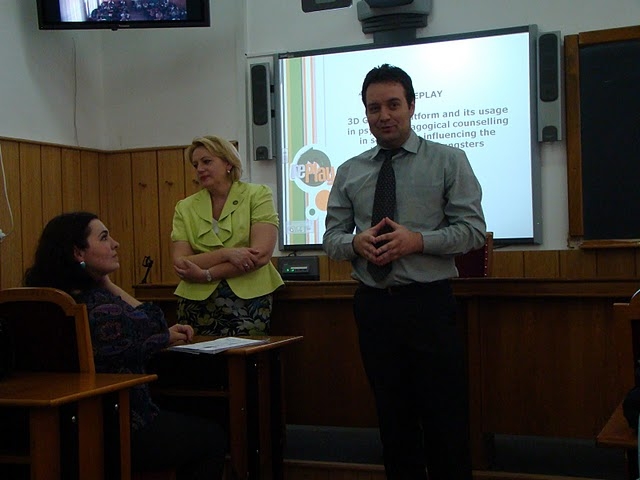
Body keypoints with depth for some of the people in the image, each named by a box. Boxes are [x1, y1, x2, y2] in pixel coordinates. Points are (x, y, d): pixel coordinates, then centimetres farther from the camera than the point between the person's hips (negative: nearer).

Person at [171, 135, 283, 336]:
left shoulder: (258, 195, 2)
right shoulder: (185, 208, 9)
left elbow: (261, 255, -10)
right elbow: (180, 264, -2)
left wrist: (205, 274, -11)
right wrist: (226, 254, -17)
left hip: (249, 299, -2)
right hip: (197, 303, 2)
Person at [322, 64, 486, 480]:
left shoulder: (449, 161, 1)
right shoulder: (349, 172, 11)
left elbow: (473, 229, -4)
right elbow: (331, 238, 10)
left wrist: (417, 241, -18)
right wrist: (356, 243, -13)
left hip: (429, 304, -3)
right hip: (374, 306, 3)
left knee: (445, 421, 0)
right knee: (393, 418, 12)